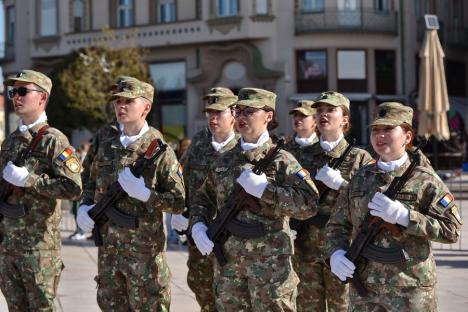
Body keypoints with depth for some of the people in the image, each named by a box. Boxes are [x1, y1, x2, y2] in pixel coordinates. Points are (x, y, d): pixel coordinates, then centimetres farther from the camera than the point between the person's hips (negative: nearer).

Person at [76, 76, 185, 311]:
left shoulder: (158, 149, -9)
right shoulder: (106, 143, 6)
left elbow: (178, 202, -9)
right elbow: (92, 182, 20)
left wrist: (144, 193, -22)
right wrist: (85, 207, 2)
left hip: (144, 249, -5)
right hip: (108, 247, 6)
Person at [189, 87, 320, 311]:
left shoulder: (280, 160, -4)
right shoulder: (224, 161, 12)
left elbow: (309, 204, -15)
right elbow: (203, 199, 22)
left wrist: (264, 189, -20)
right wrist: (198, 226, 2)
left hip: (270, 263, -5)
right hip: (227, 262, 5)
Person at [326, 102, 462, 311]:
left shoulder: (425, 180, -4)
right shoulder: (360, 178, 10)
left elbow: (451, 230, -10)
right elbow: (337, 225, 14)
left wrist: (403, 216, -18)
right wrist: (336, 253, -6)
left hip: (410, 289, -4)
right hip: (364, 286, 4)